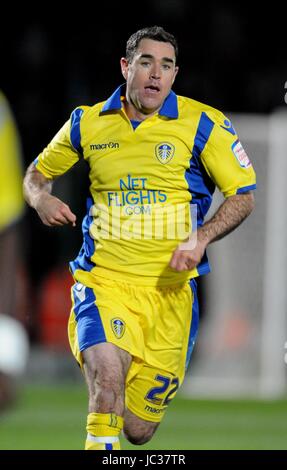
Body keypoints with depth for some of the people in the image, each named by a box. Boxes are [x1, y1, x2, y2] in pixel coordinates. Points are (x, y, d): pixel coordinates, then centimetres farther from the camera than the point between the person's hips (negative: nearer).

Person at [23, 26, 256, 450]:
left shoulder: (203, 125, -3)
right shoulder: (87, 123, 4)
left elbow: (243, 196, 0)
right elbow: (38, 173, 19)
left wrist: (201, 239, -17)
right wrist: (42, 200, -5)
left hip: (170, 288, 0)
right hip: (104, 282, 0)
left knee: (138, 430, 5)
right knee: (108, 377, -30)